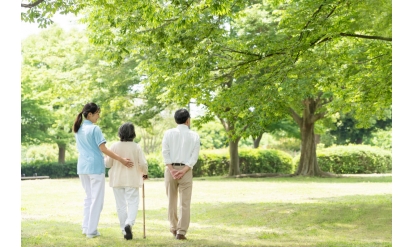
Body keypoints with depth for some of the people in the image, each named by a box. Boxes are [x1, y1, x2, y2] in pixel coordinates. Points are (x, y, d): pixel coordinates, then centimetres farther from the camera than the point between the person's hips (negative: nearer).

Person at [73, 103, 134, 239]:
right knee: (97, 199, 0)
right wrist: (121, 160, -20)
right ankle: (91, 231, 0)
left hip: (82, 167, 7)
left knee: (88, 197, 17)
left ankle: (86, 227, 15)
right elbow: (103, 149, -18)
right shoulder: (95, 129, -13)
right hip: (95, 166, -7)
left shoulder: (78, 129, 10)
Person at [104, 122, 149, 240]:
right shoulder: (136, 147, -6)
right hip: (132, 180, -1)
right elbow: (143, 164, -6)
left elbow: (108, 163, -3)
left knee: (121, 205, 9)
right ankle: (129, 224, -22)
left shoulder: (114, 146, -5)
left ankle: (125, 230, 10)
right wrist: (144, 173, 13)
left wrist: (105, 160, 20)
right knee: (133, 203, 3)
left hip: (117, 180, 2)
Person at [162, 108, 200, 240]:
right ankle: (181, 232, -4)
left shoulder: (169, 133, 5)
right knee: (184, 203, 0)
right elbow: (195, 156, -6)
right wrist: (183, 170, -11)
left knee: (172, 200, 15)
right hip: (186, 170, -1)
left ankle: (174, 228, 24)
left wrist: (172, 170, -9)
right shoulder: (194, 135, 4)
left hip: (170, 169, 1)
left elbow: (165, 152, -5)